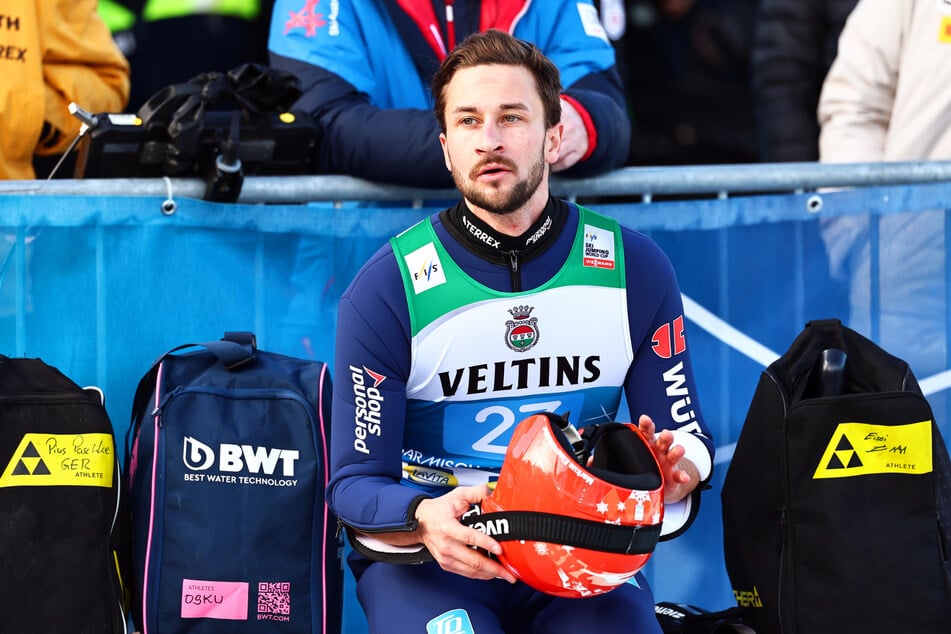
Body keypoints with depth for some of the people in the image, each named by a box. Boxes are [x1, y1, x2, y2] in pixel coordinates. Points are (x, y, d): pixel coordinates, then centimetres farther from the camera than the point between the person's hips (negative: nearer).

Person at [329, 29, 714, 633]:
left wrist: (674, 468, -16)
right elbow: (356, 481, -4)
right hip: (424, 557, -2)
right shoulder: (385, 289, -4)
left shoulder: (634, 269, 3)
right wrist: (423, 519, -28)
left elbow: (687, 435, 10)